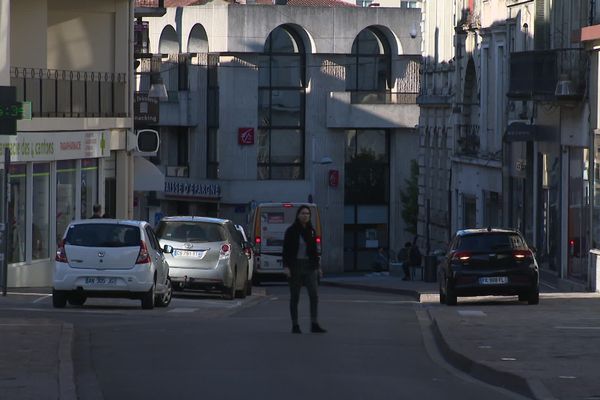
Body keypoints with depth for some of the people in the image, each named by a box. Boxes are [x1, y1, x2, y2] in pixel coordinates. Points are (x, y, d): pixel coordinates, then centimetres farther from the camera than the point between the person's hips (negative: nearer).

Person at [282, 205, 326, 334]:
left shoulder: (311, 231, 10)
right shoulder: (291, 231, -3)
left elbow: (314, 250, 15)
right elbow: (286, 250, -6)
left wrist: (318, 266, 13)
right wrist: (286, 266, -15)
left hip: (309, 266, 3)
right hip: (295, 266, -3)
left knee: (314, 295, -8)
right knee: (294, 296, 2)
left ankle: (314, 324, -7)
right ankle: (295, 326, 8)